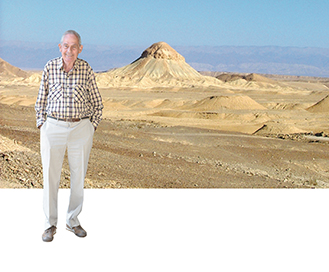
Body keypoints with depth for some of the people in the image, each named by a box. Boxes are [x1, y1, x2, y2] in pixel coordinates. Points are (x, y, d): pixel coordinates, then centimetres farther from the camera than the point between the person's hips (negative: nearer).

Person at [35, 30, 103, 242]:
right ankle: (50, 224, 16)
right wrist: (41, 125, 5)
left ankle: (73, 220, 25)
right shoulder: (50, 68, -1)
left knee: (79, 176, 9)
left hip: (81, 129, 0)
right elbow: (41, 100, 10)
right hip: (53, 127, 0)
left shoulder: (86, 70, -3)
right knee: (50, 176, 2)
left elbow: (97, 103, 7)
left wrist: (92, 127, 1)